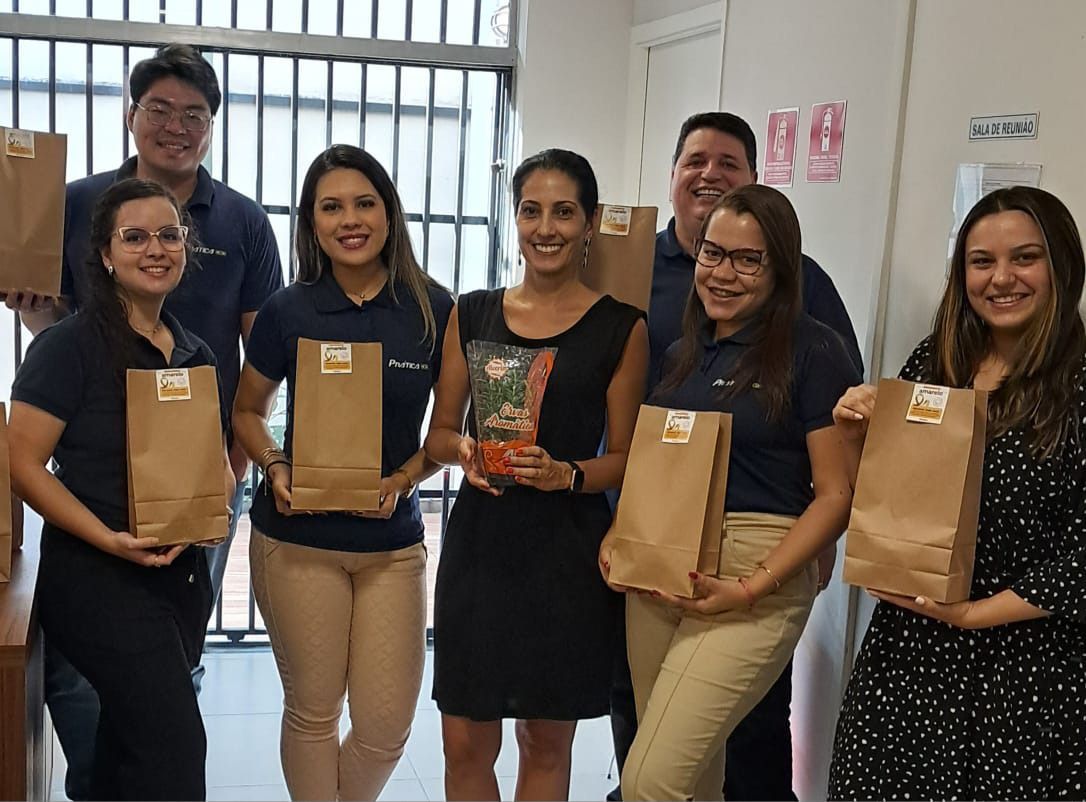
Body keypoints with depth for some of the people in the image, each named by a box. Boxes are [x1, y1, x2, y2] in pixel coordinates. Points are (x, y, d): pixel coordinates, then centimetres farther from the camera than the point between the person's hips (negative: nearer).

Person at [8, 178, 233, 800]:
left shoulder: (194, 352, 9)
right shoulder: (71, 345, -11)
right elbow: (24, 465, -14)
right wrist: (109, 539, -23)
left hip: (184, 572, 7)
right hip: (99, 578, -7)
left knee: (130, 740, 18)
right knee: (176, 749, -12)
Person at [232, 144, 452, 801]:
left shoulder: (434, 310, -3)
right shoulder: (289, 310, -2)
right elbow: (248, 411, 10)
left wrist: (405, 479, -12)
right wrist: (276, 468, -9)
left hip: (393, 540, 1)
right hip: (297, 537, 0)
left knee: (387, 725, 4)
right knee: (313, 710, 8)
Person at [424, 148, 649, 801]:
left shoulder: (621, 327, 0)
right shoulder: (473, 315, 6)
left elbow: (625, 457, 2)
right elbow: (440, 432, 11)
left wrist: (566, 474, -17)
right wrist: (464, 450, -11)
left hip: (569, 548, -1)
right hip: (481, 539, 2)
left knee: (547, 740, 10)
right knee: (466, 742, 4)